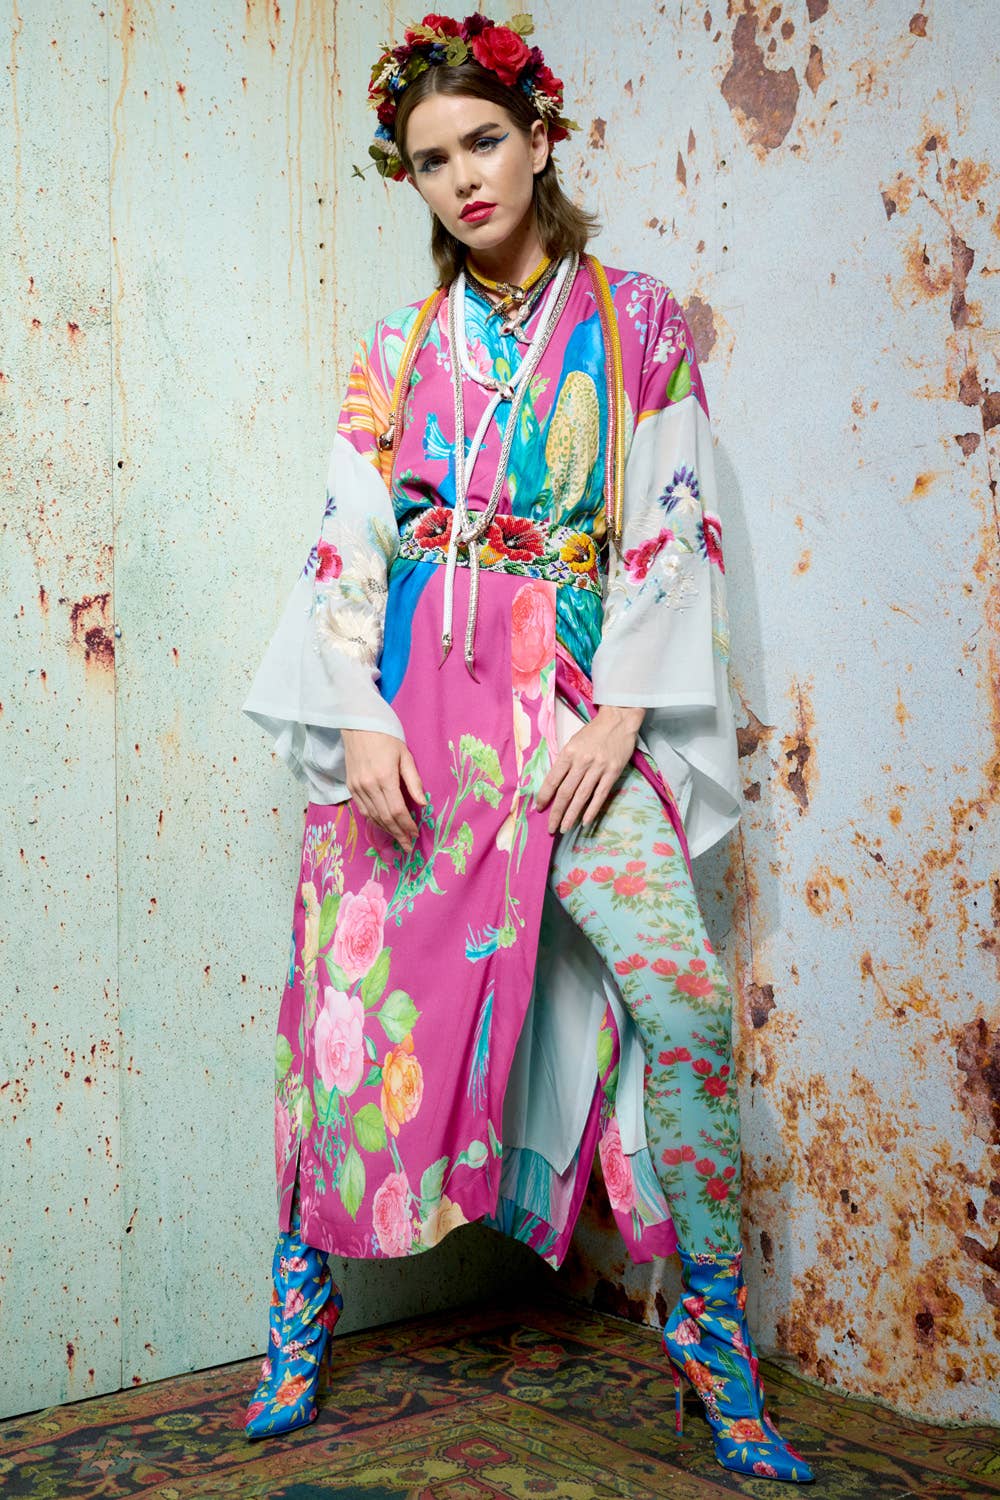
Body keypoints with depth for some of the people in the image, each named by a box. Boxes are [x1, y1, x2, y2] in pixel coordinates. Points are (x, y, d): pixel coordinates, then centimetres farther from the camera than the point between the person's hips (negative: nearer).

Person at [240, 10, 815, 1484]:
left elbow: (671, 526, 2)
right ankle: (302, 1309, 20)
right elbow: (348, 539, 7)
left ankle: (717, 1335, 2)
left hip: (574, 700, -1)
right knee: (358, 991, 0)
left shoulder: (638, 320, 9)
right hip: (412, 700, 2)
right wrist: (361, 715, -7)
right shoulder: (397, 349, 13)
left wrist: (622, 708, -9)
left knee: (685, 998, -16)